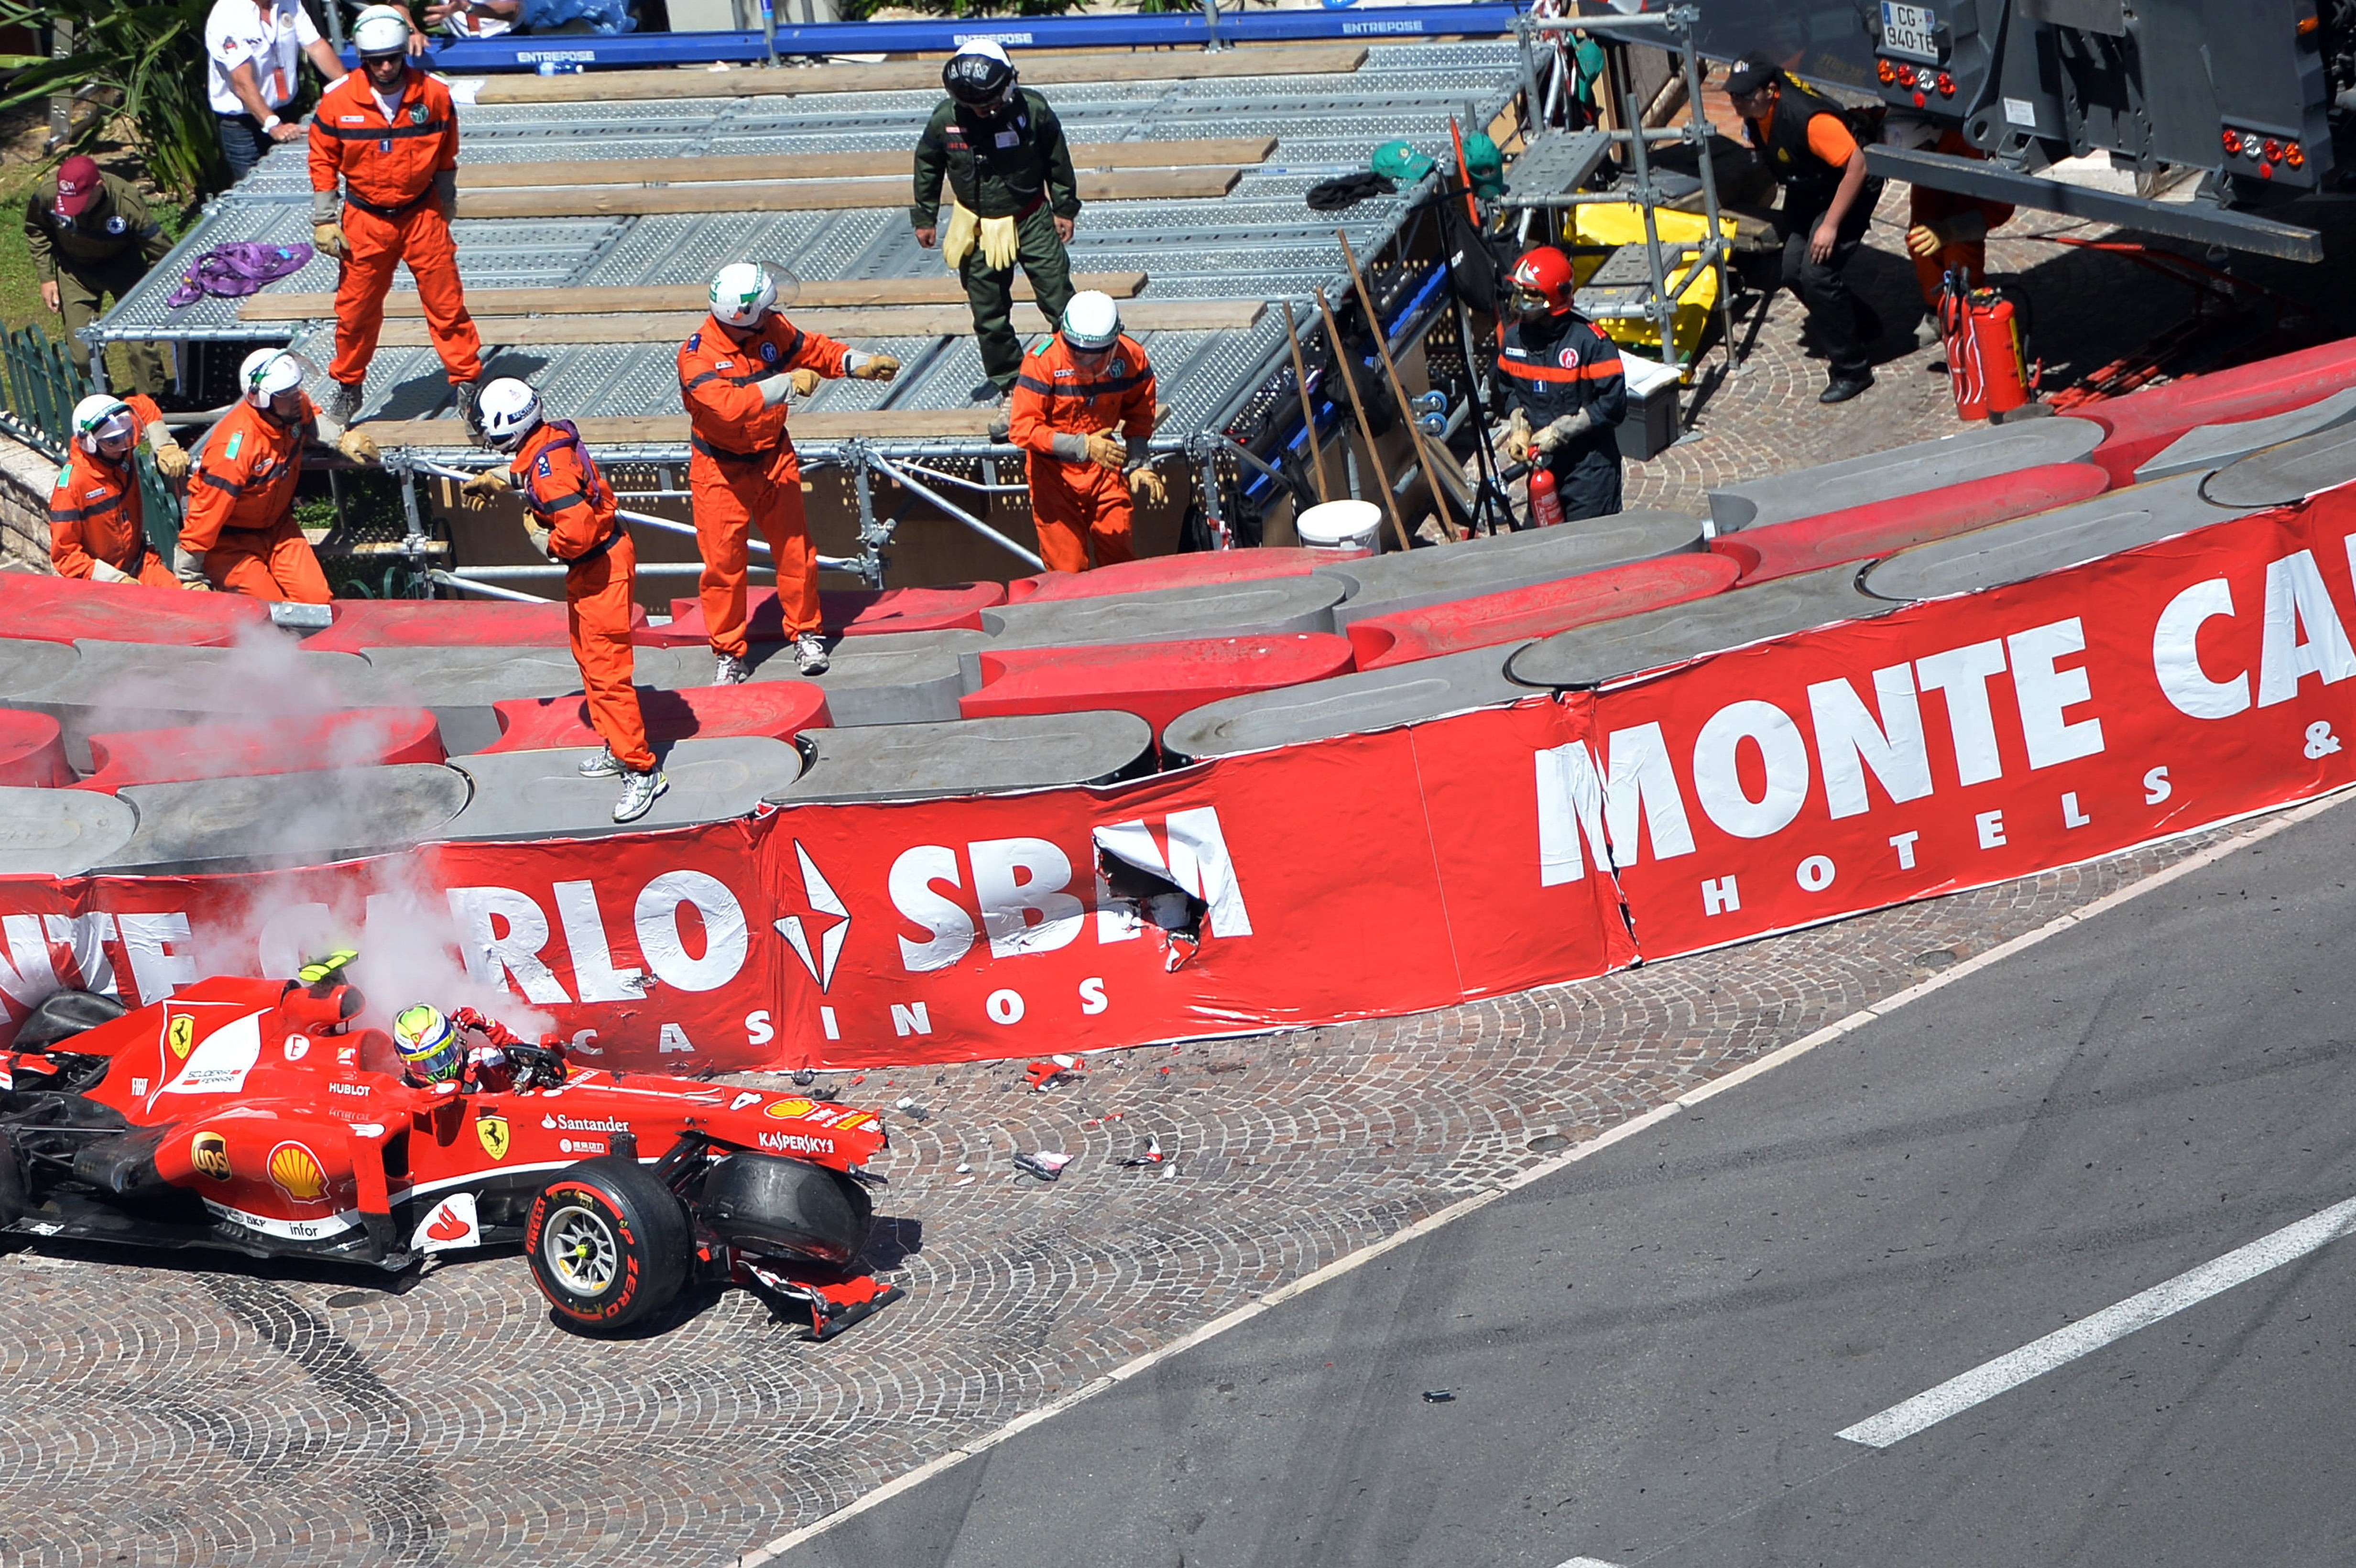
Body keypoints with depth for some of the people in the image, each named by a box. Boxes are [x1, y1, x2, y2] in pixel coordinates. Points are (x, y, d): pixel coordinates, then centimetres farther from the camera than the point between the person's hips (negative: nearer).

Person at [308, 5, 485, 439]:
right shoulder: (337, 101, -11)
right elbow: (323, 160, 0)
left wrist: (445, 208, 13)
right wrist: (324, 219, 0)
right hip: (365, 220, 0)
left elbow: (446, 157, 6)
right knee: (356, 310, 7)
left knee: (446, 304, -1)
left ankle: (467, 384, 7)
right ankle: (346, 387, 26)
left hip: (422, 215, 0)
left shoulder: (434, 96, -9)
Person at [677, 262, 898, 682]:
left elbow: (811, 349, 9)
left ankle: (805, 632, 23)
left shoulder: (772, 329, -7)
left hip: (773, 456, 5)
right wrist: (785, 384, -42)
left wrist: (860, 363, -4)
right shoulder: (697, 356, -26)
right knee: (723, 560, 0)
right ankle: (727, 651, 13)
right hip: (721, 470, -5)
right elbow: (729, 406, -39)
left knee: (795, 548, 7)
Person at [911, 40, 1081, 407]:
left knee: (1059, 300, 1)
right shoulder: (945, 120, -15)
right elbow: (927, 167, 4)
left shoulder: (1033, 111, -18)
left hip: (1032, 222, -1)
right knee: (988, 312, 9)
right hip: (979, 230, 1)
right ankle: (1005, 377, 27)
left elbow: (1058, 161, -2)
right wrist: (924, 217, 9)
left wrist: (1065, 208, 4)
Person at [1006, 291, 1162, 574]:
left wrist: (1138, 465, -5)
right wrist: (1083, 447, -31)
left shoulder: (1130, 358, -10)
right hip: (1055, 473, -3)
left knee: (1120, 561, 1)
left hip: (1105, 470, 3)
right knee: (1067, 571, -4)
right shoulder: (1042, 362, -21)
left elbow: (1139, 414, 7)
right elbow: (1023, 428, -23)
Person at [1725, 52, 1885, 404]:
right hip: (1807, 190, 9)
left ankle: (1852, 371, -5)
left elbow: (1856, 166, -33)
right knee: (1793, 272, 9)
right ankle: (1864, 327, 34)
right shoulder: (1755, 115, -12)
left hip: (1850, 188, -9)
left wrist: (1830, 226, -28)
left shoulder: (1807, 120, -37)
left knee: (1816, 273, -18)